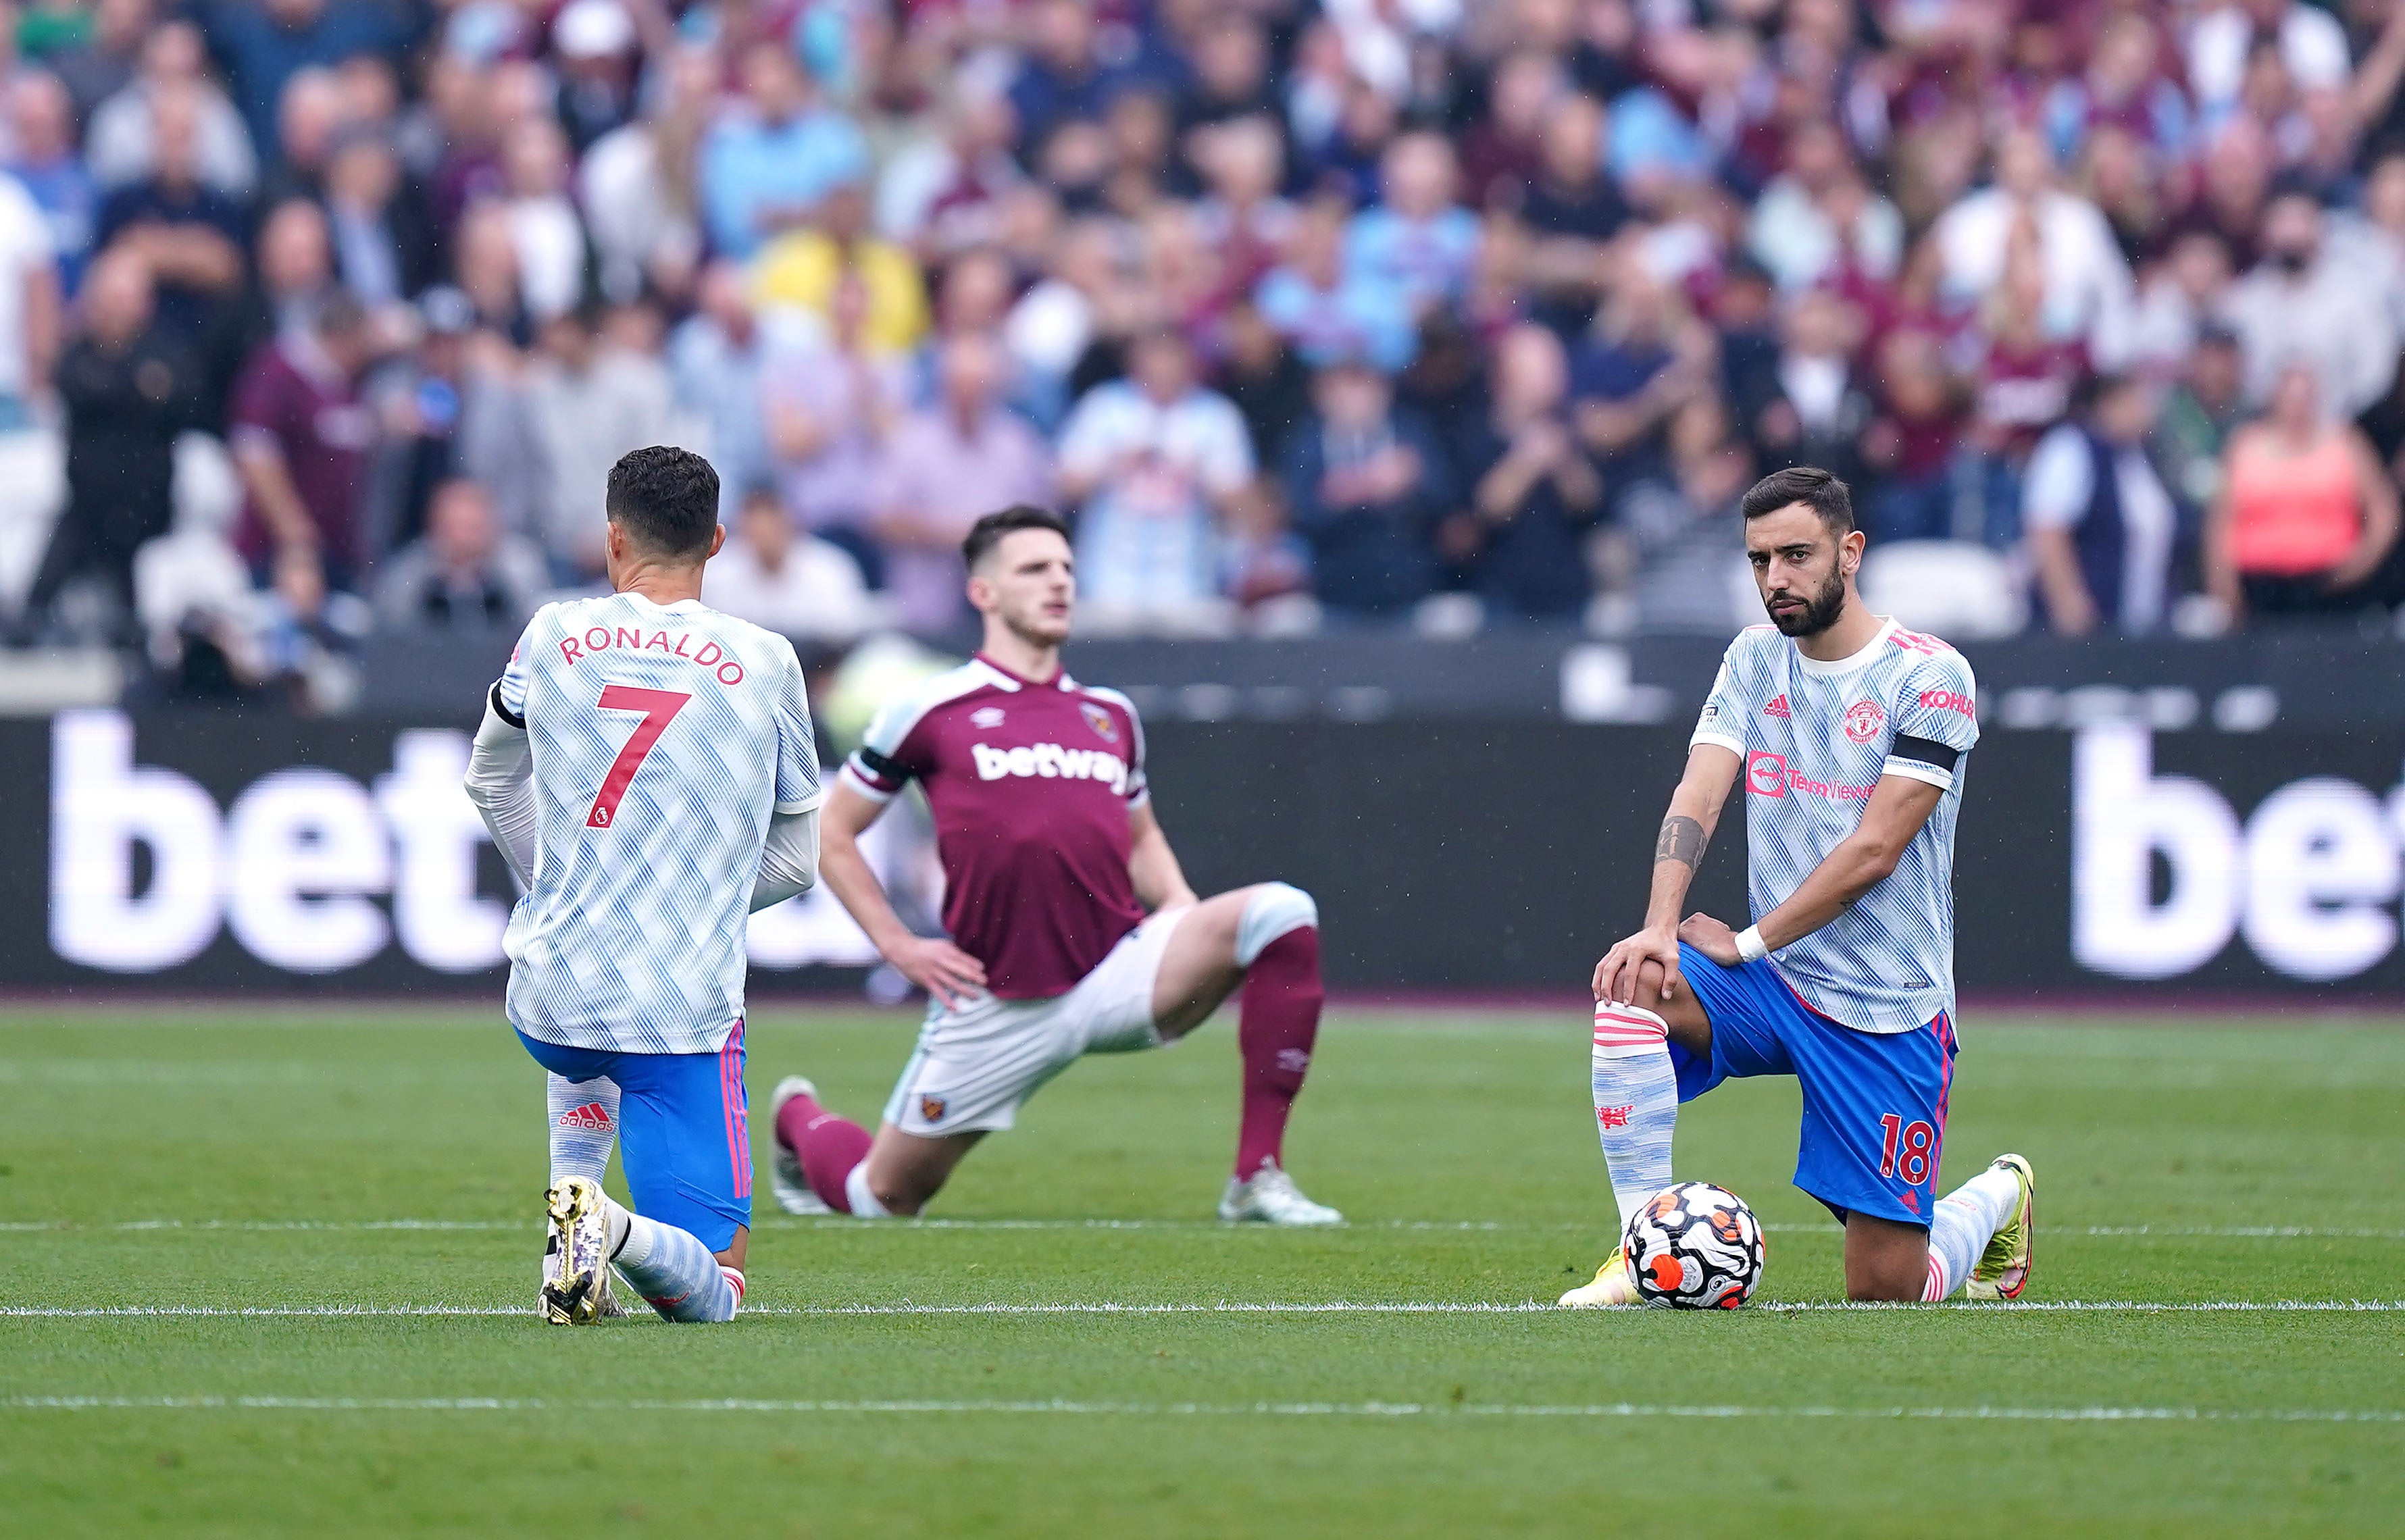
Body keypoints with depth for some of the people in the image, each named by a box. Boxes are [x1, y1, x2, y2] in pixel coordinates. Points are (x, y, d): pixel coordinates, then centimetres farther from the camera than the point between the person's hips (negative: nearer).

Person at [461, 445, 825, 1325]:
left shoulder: (551, 638, 3)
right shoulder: (766, 662, 0)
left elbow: (491, 780, 22)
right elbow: (796, 858, 10)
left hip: (546, 999, 3)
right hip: (687, 1015, -3)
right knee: (708, 1294, 2)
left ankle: (570, 1218, 16)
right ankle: (618, 1231, -31)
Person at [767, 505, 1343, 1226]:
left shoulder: (1111, 715, 14)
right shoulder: (930, 710, 1)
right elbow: (832, 831, 8)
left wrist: (1181, 910, 6)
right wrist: (898, 945, -1)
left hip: (1117, 975, 3)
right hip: (997, 1004, -3)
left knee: (1281, 912, -21)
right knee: (885, 1196, 4)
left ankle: (1257, 1179, -17)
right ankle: (801, 1119, 44)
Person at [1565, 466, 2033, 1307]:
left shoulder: (1930, 677, -10)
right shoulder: (1755, 658, 6)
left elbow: (1873, 851, -16)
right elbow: (1698, 796, -6)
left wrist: (1747, 943, -16)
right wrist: (1659, 928, -23)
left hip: (1888, 1010, -4)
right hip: (1773, 983, 4)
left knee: (1886, 1287, -5)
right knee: (1630, 988, -29)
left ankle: (1997, 1198, 30)